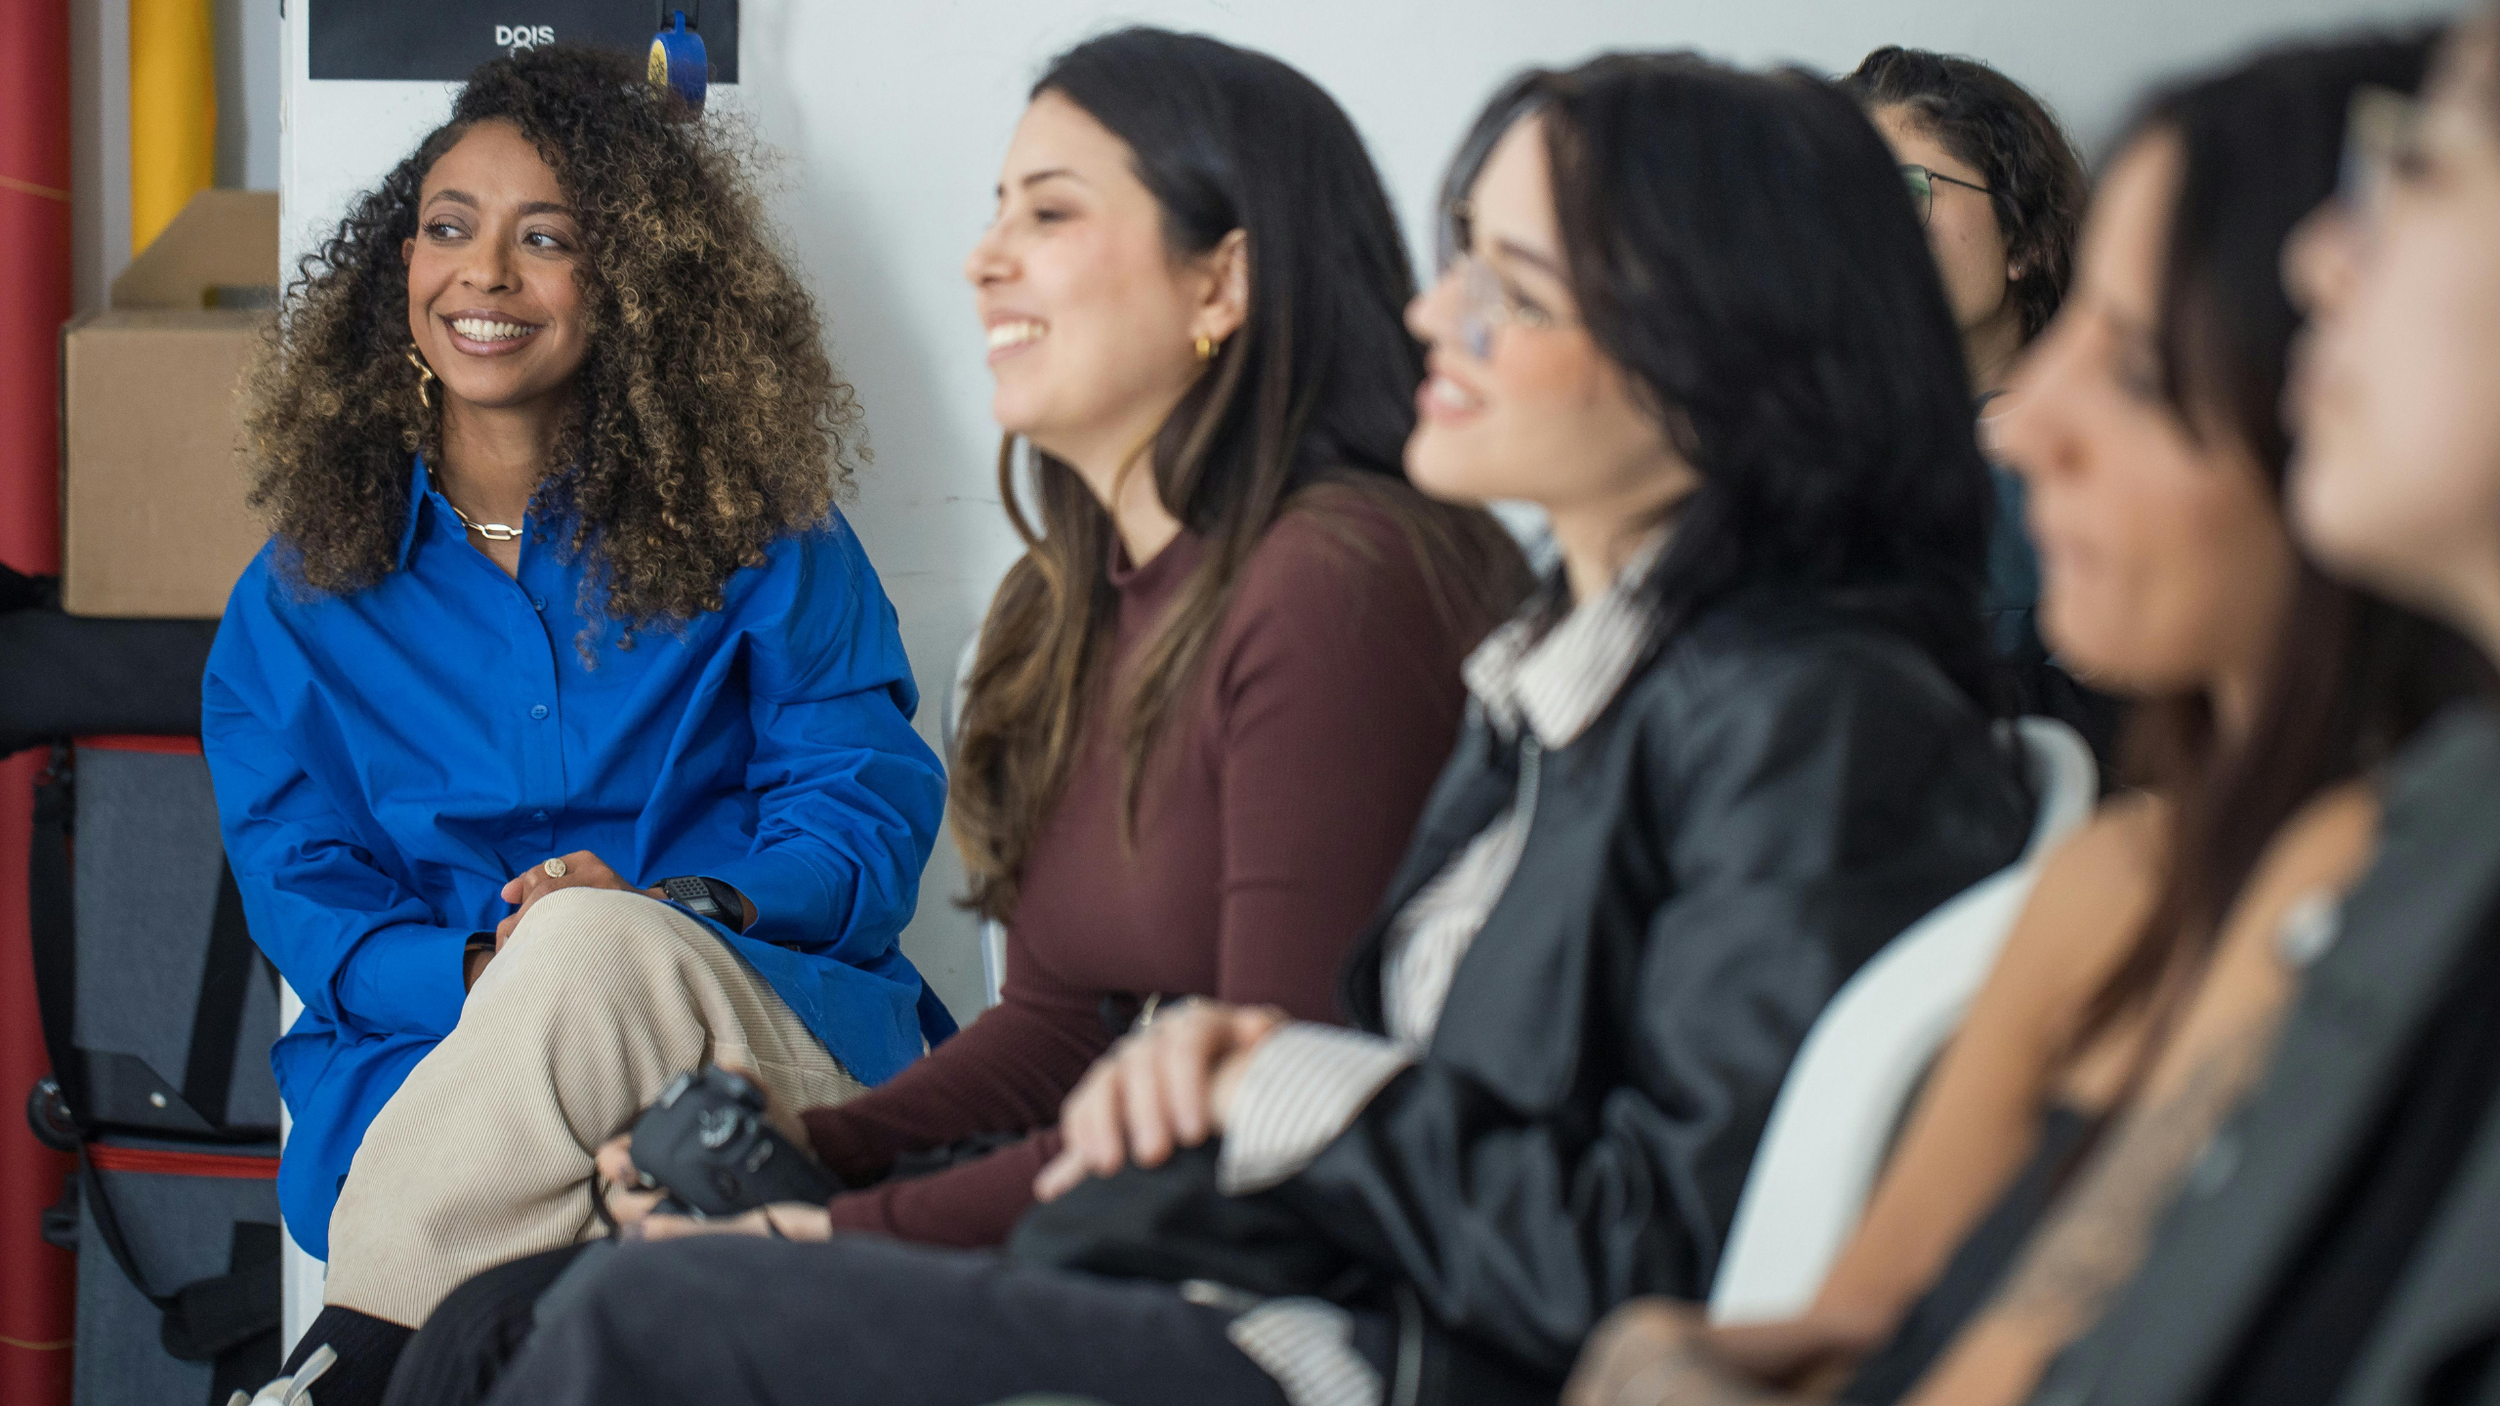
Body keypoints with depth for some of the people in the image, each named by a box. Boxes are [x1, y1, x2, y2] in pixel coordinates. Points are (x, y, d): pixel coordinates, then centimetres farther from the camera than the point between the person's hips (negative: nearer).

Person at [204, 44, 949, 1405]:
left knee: (592, 945, -37)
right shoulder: (298, 603, 17)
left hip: (766, 1049, 0)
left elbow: (871, 811, 5)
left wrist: (674, 914, -17)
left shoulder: (760, 541, 13)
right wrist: (482, 978, -15)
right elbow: (301, 893, 8)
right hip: (438, 1076, 0)